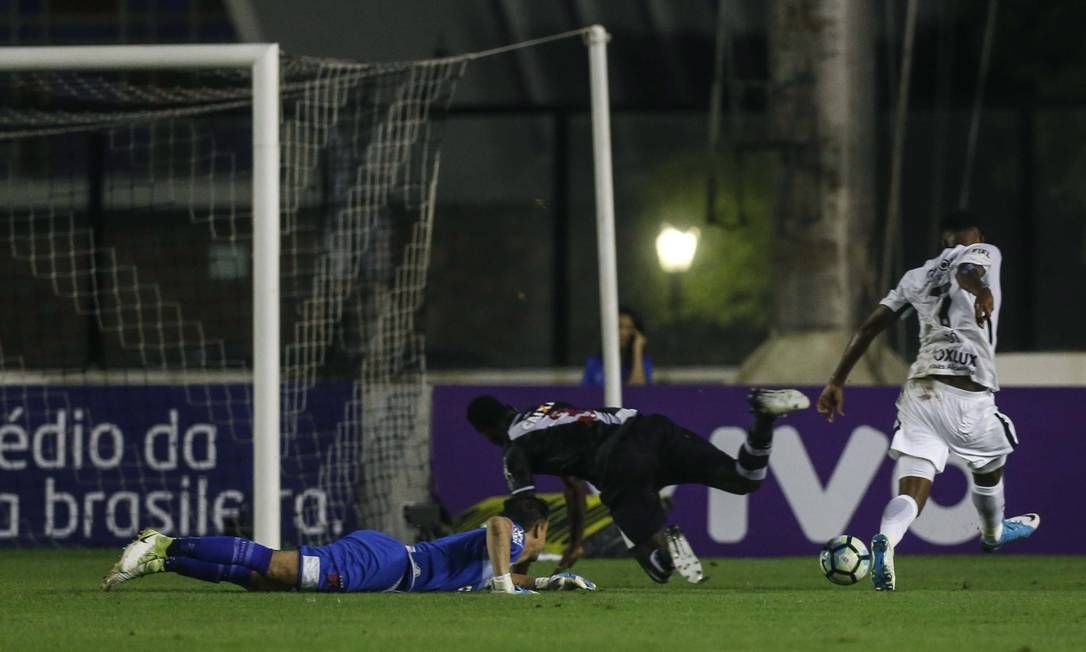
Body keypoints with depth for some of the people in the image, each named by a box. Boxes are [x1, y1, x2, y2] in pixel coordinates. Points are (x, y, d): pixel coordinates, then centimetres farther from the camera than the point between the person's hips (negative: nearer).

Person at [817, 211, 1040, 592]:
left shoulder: (918, 276, 20)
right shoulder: (985, 253, 7)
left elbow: (870, 326, 15)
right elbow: (968, 270, -19)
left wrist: (838, 381, 18)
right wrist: (981, 291, -42)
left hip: (918, 390, 3)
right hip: (968, 393, -3)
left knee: (913, 491, -5)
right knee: (990, 467, 27)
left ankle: (886, 539, -36)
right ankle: (994, 532, 53)